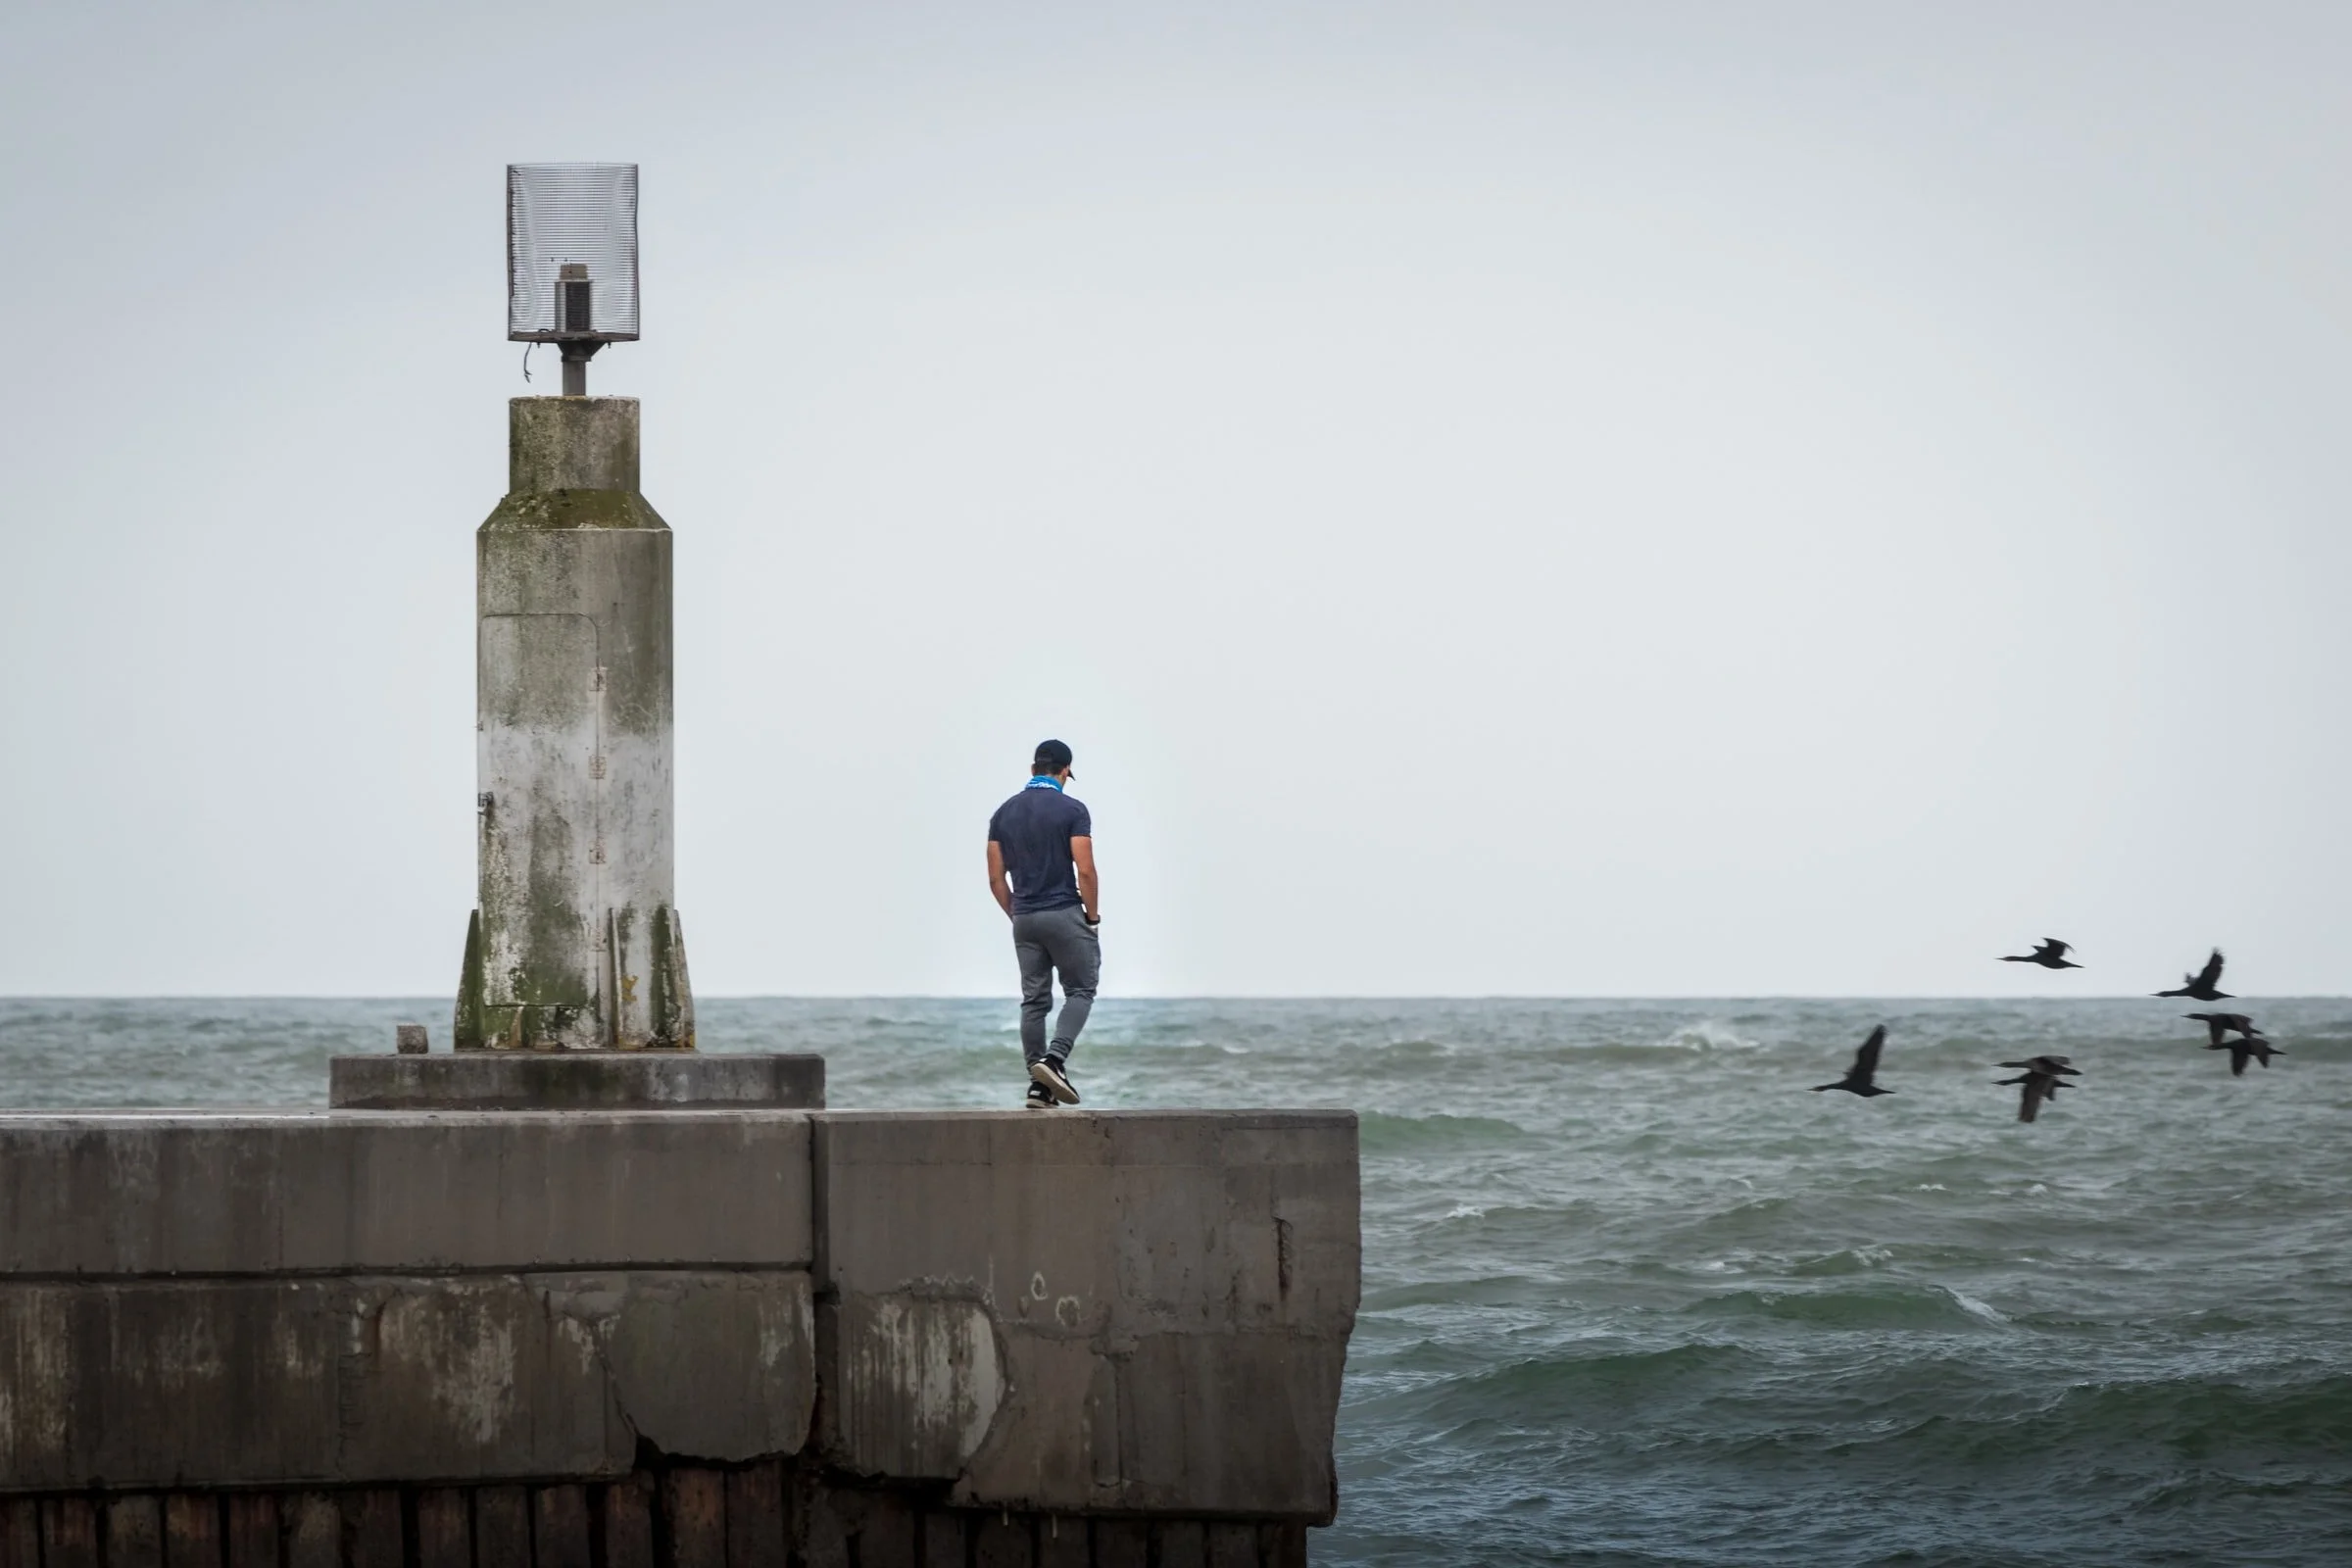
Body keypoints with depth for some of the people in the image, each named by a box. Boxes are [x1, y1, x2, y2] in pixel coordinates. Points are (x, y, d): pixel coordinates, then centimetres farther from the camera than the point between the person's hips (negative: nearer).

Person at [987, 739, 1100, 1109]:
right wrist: (1093, 916, -2)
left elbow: (996, 878, 6)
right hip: (1065, 915, -5)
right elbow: (1085, 870, -14)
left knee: (1034, 1001, 8)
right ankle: (1054, 1059, -15)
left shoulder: (1004, 813, 6)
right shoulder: (1072, 809, -9)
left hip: (1024, 920, 5)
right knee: (1080, 991, 7)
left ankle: (1039, 1086, 5)